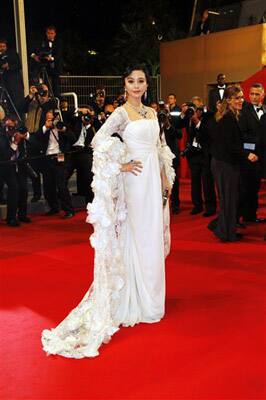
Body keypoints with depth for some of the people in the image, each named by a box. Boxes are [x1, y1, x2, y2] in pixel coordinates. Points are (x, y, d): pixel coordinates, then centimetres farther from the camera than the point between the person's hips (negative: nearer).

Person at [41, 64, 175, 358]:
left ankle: (150, 295, 29)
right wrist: (120, 166, -16)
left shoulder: (151, 113, 13)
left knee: (152, 238, 14)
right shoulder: (121, 113, -8)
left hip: (154, 180, 7)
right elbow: (99, 141, -20)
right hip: (135, 180, -7)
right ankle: (135, 300, 14)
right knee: (134, 239, 0)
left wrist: (165, 176, 13)